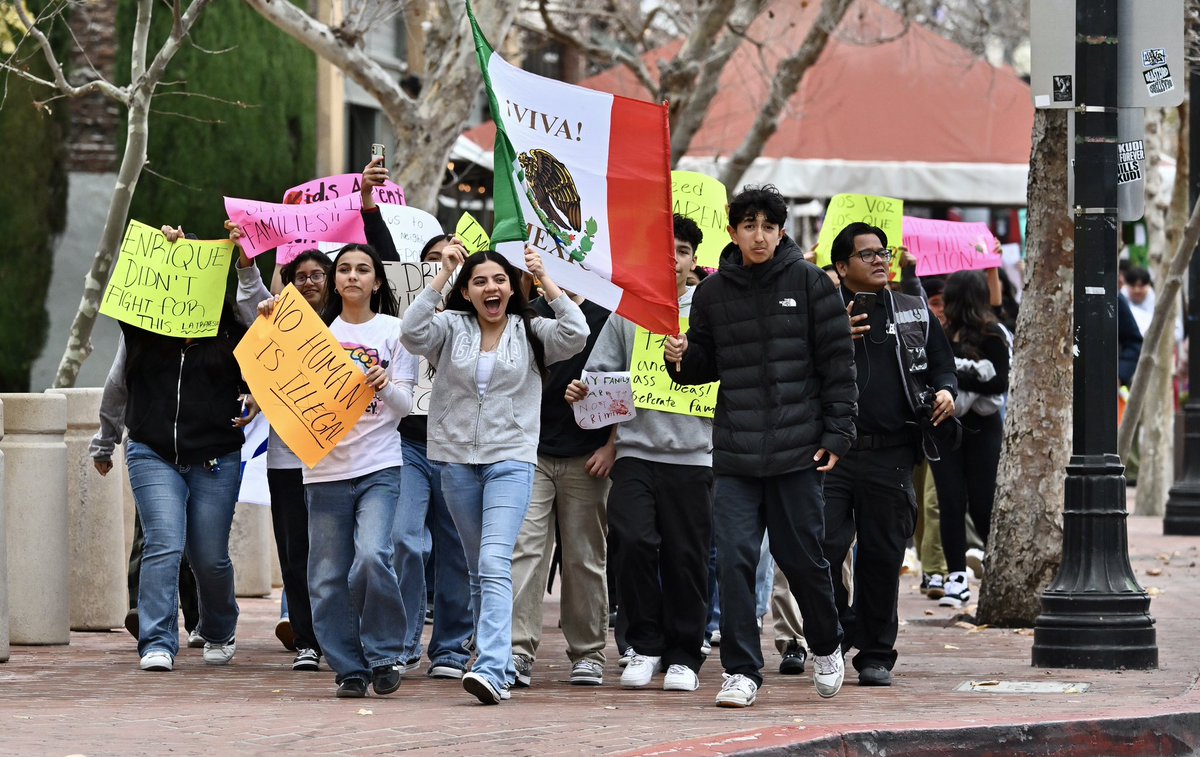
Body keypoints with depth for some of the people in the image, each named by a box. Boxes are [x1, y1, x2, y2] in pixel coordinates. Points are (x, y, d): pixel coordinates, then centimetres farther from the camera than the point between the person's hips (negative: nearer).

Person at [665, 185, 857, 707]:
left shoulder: (809, 283, -1)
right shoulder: (713, 291, 6)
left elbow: (839, 364, 0)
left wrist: (837, 434, -5)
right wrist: (683, 360, -7)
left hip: (797, 448, -2)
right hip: (734, 453, 2)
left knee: (801, 555, 6)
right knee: (735, 558, -6)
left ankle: (826, 647, 32)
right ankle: (741, 671, 0)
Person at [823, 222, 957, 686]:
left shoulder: (915, 313, 15)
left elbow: (941, 365, 22)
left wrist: (945, 391, 1)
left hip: (891, 456, 2)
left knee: (882, 556, 5)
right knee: (823, 547, -10)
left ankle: (876, 654, 15)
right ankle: (837, 629, 10)